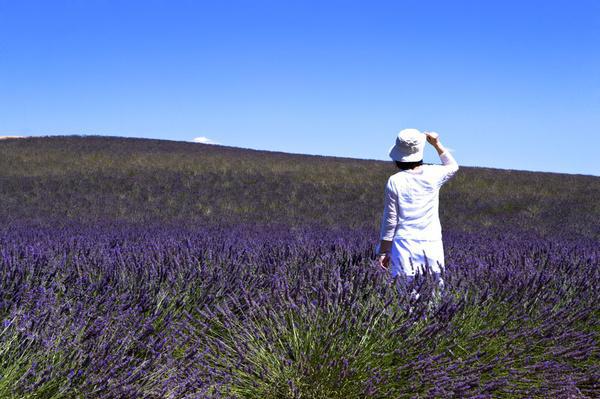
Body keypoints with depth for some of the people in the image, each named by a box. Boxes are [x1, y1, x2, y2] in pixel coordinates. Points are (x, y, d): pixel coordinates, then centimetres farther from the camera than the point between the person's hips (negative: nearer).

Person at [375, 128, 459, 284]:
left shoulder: (395, 181, -7)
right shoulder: (433, 174, 0)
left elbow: (390, 220, -4)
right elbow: (452, 166, 25)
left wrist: (383, 251, 4)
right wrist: (437, 144, 26)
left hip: (404, 244, -2)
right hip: (431, 244, 2)